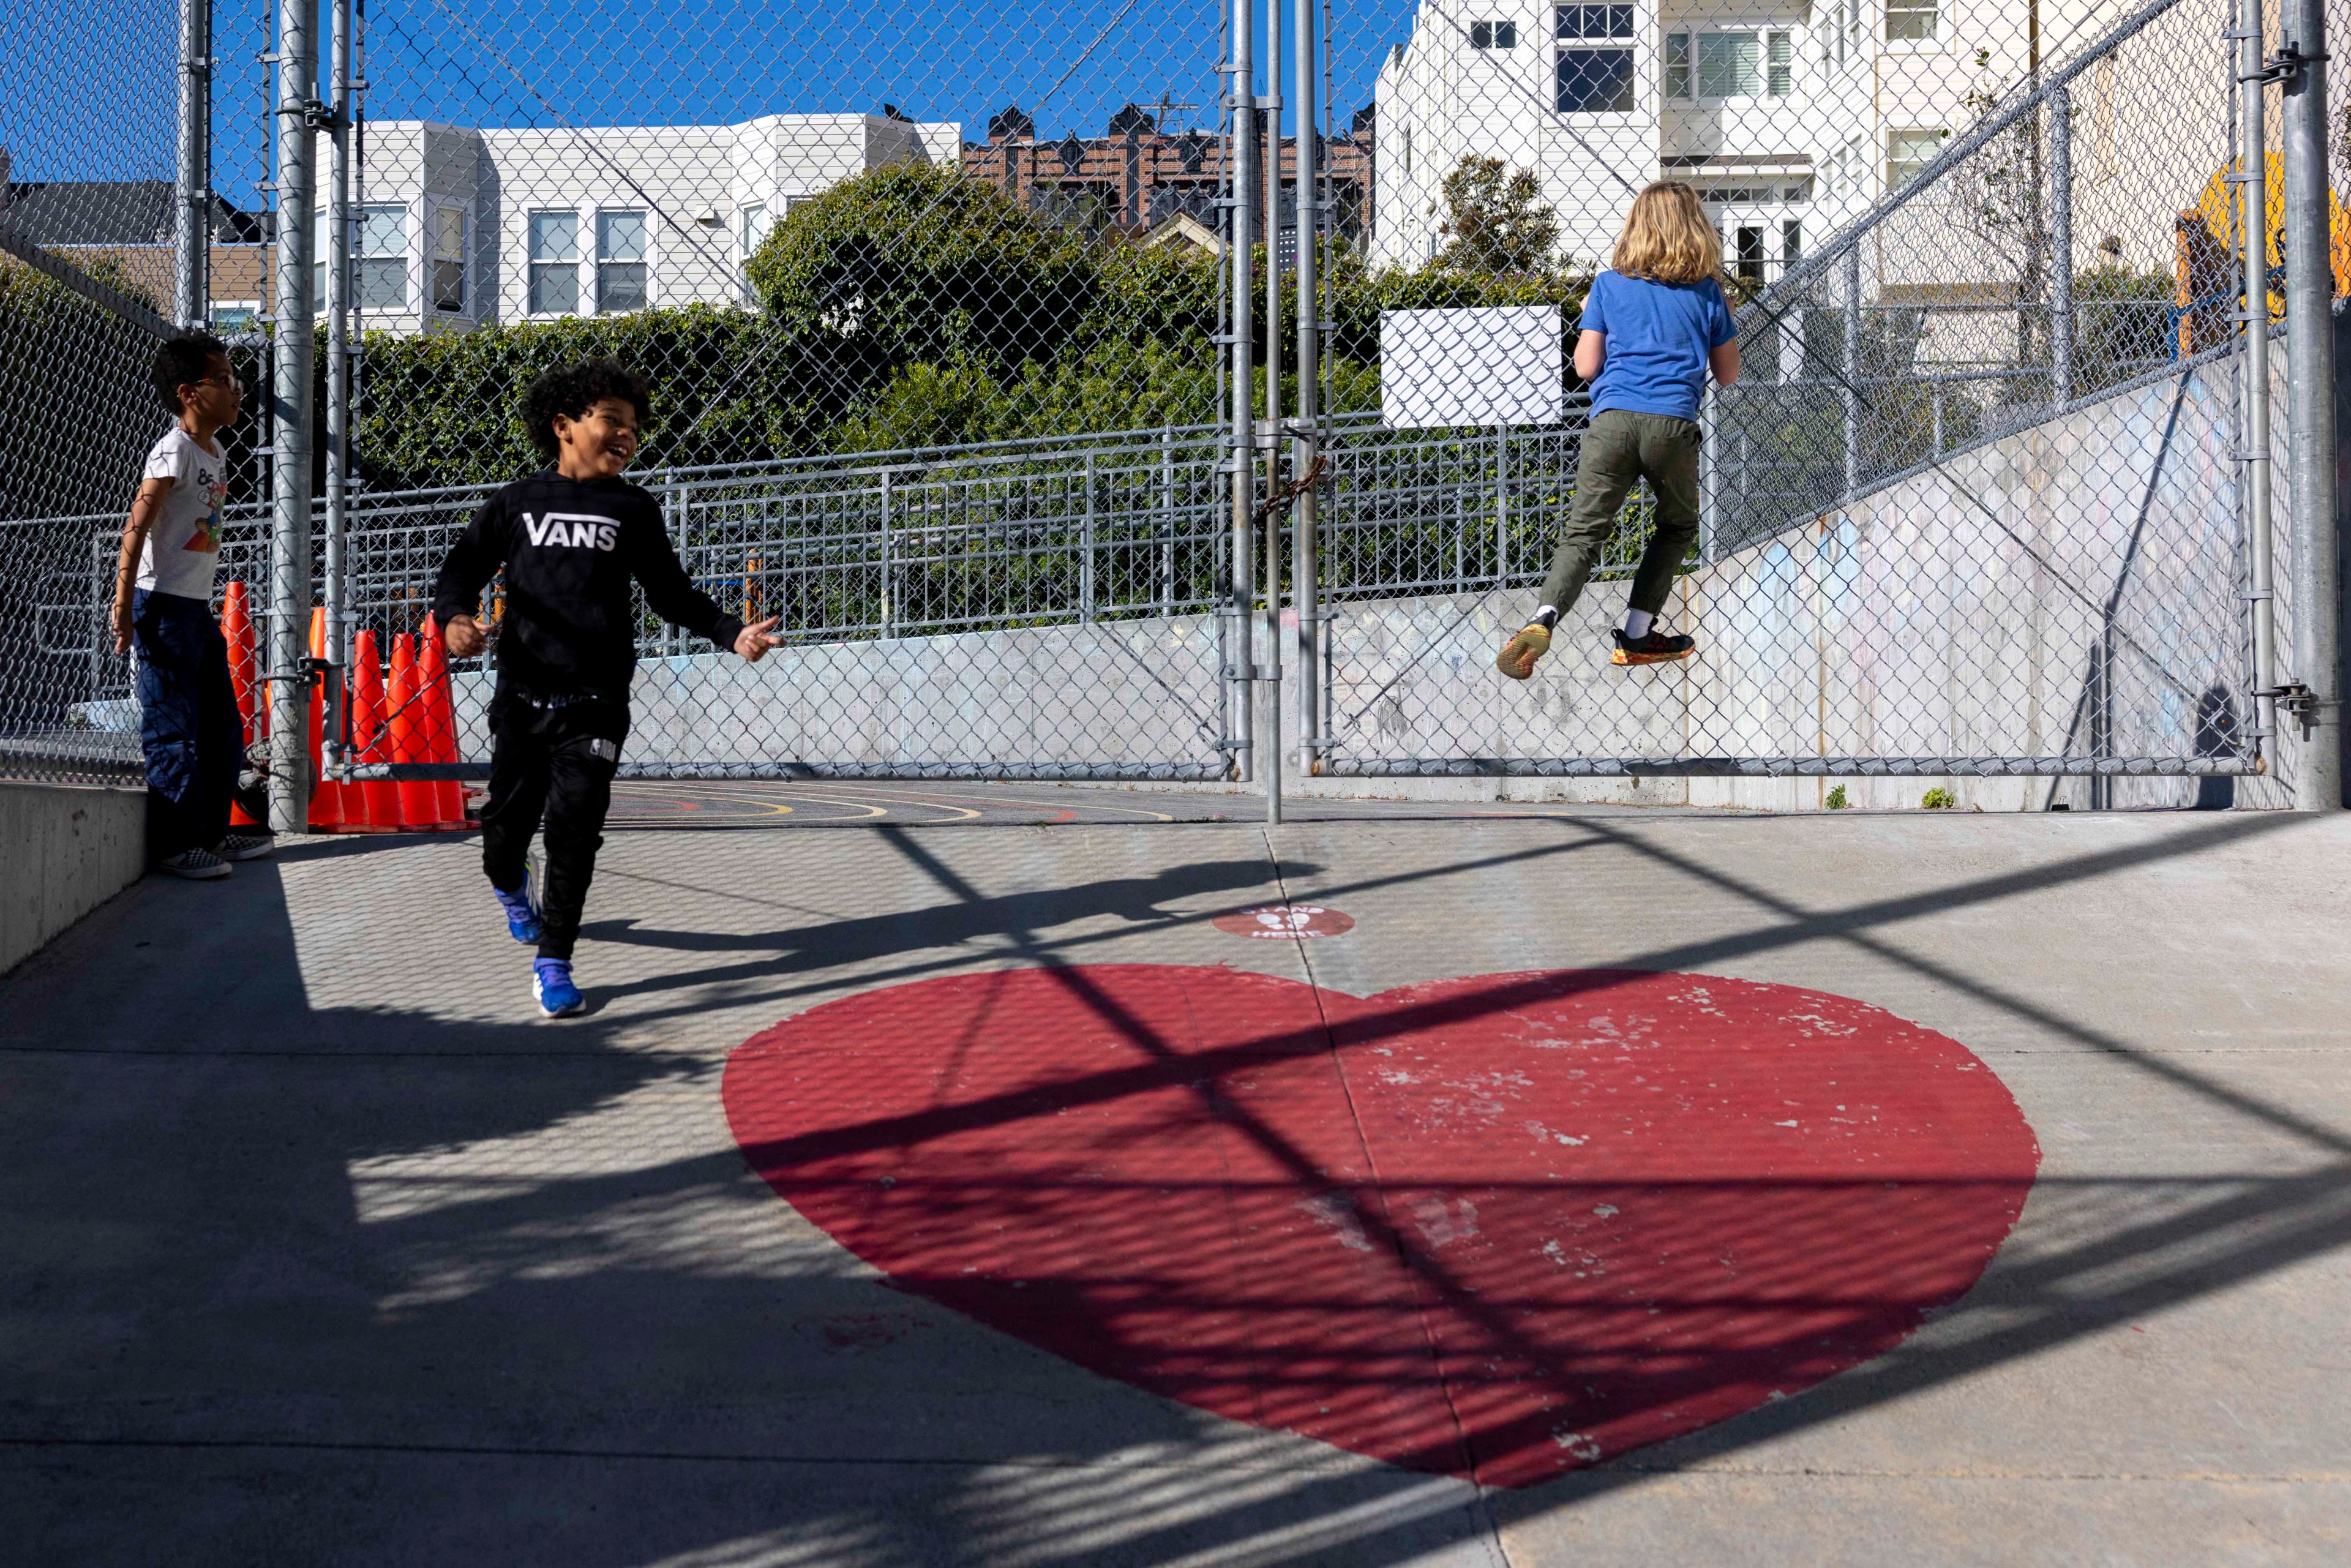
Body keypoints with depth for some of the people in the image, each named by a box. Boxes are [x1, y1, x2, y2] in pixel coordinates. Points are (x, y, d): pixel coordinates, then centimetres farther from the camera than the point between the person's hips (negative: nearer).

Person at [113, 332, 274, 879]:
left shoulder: (216, 452, 13)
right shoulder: (174, 450, -13)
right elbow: (136, 527, -20)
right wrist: (124, 605, -25)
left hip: (199, 608, 9)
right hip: (164, 607, -9)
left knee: (223, 729, 13)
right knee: (173, 730, -4)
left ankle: (212, 831, 24)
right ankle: (175, 844, 2)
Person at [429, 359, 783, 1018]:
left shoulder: (634, 510, 9)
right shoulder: (516, 504, 8)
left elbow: (672, 594, 13)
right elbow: (463, 569, 8)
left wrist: (732, 634, -1)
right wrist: (455, 617, -14)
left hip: (596, 704, 0)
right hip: (522, 697, 1)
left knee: (574, 831, -9)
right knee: (506, 825, 7)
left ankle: (553, 963, 4)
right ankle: (512, 889, 44)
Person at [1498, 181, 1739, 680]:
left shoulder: (1608, 285, 12)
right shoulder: (1706, 291, 12)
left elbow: (1586, 367, 9)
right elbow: (1728, 374, 19)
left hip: (1612, 420, 0)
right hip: (1674, 424, 0)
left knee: (1584, 533, -3)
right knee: (1678, 526, 22)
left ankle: (1542, 619, -28)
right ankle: (1637, 634, 18)